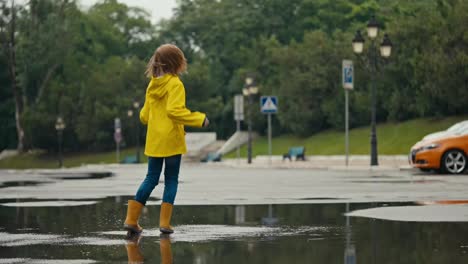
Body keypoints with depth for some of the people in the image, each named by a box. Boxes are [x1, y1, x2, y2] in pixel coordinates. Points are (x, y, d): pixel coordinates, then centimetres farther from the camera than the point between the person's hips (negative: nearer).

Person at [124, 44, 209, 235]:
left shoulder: (152, 85, 10)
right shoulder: (175, 84, -11)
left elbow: (144, 115, 13)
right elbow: (174, 110, -25)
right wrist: (199, 119, -20)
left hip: (153, 141, 6)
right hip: (171, 140, -6)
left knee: (151, 179, 11)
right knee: (171, 180, 4)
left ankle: (131, 219, 6)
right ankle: (165, 222, 0)